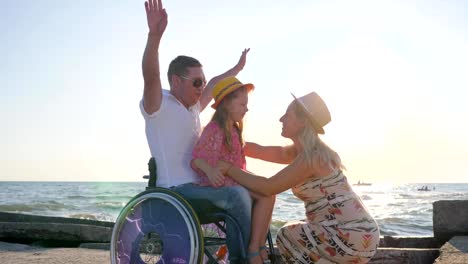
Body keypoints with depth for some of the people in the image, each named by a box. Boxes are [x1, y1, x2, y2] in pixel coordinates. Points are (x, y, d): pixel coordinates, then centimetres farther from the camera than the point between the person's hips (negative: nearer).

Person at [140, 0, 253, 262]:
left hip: (197, 184, 9)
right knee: (237, 194, -24)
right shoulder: (158, 105, -7)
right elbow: (150, 76, -27)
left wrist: (237, 69, 44)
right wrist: (155, 35, -40)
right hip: (177, 189, -9)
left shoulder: (192, 108, 18)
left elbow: (213, 86, 33)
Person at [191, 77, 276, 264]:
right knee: (266, 194, -21)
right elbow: (196, 158, -20)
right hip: (219, 183, -10)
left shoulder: (233, 129, 18)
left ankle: (260, 247, 1)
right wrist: (210, 170, -39)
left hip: (233, 180, 10)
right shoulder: (214, 128, -11)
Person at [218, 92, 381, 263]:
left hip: (352, 236, -9)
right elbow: (260, 151, 15)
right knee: (294, 232, 21)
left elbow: (267, 187, -21)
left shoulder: (311, 157, -18)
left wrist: (229, 169, -12)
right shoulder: (303, 151, 10)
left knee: (287, 237, 2)